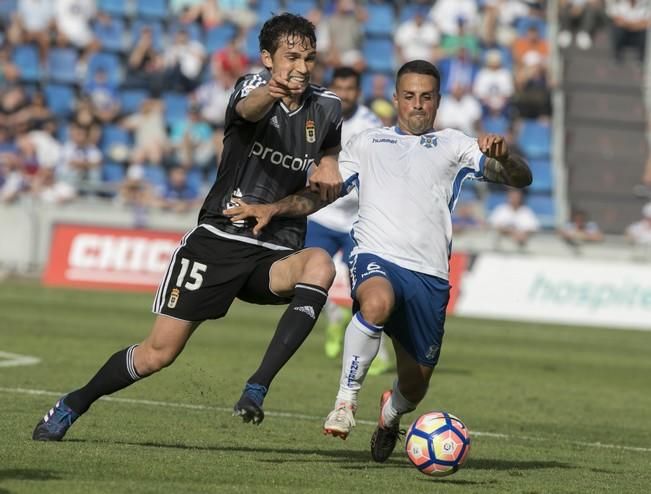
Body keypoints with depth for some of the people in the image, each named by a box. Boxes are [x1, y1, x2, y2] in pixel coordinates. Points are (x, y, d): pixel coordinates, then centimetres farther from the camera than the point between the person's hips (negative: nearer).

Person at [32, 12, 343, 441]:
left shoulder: (326, 108, 5)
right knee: (159, 353, -3)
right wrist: (271, 91, -60)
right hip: (218, 240, -3)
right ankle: (72, 406, 24)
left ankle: (257, 389, -31)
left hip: (276, 254, 3)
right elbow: (248, 108, -36)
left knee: (320, 265, -33)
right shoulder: (256, 86, -9)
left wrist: (329, 169, 3)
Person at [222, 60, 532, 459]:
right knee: (377, 302, -39)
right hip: (377, 259, -2)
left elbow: (521, 178, 8)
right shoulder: (367, 143, 21)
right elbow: (321, 193, 21)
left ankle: (391, 414, 43)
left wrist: (503, 156, -15)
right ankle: (346, 399, -27)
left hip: (430, 275, 2)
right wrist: (272, 209, 4)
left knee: (415, 384, 6)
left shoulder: (453, 146, 18)